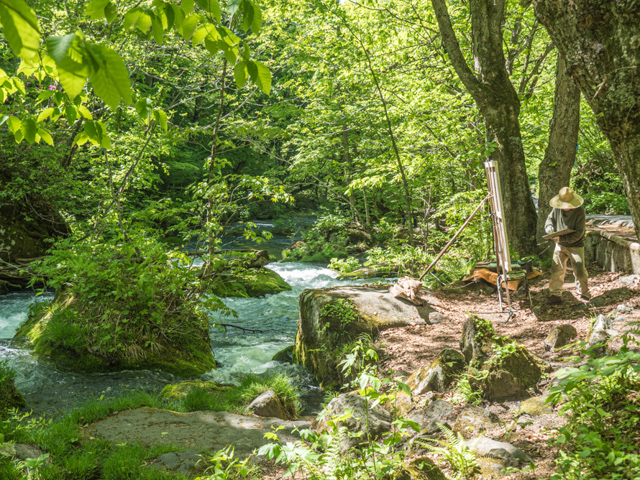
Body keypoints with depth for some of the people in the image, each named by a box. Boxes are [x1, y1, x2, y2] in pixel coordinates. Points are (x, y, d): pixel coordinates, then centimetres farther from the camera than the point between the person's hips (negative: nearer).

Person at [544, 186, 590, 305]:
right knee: (556, 270, 0)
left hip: (576, 246, -3)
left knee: (580, 271, 1)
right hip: (560, 245, 4)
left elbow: (578, 233, -20)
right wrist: (550, 230, -12)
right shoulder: (557, 208, -5)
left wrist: (562, 238, -27)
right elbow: (549, 220, 11)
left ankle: (584, 293, 22)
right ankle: (555, 295, 9)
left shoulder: (580, 211, -18)